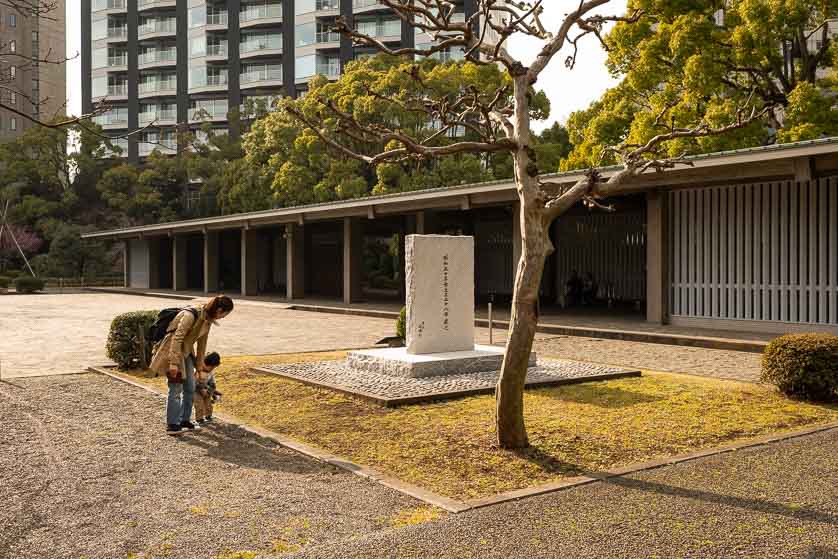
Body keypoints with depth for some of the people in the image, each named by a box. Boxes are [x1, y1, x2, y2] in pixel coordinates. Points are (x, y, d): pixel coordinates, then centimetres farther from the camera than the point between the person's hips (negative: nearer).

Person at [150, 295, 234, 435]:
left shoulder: (208, 319, -2)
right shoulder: (191, 315, -29)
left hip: (186, 352, 9)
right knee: (176, 388, -7)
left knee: (190, 387, 11)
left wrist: (200, 361, 19)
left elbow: (202, 340, 11)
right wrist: (174, 362, -29)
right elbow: (177, 338, -28)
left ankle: (184, 420, 24)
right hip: (172, 350, -9)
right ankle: (171, 425, 2)